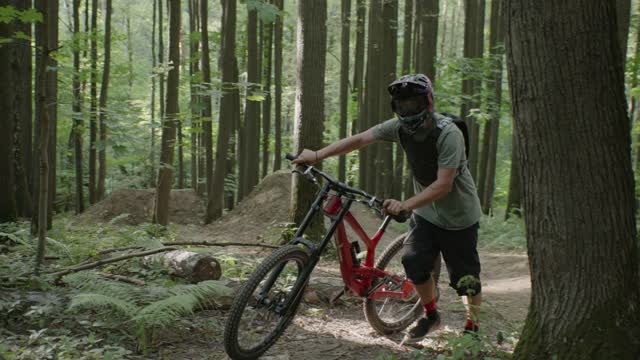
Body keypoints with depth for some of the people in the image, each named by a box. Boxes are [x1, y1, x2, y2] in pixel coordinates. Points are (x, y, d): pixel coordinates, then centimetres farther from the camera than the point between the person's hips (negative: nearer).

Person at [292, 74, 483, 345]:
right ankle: (431, 316, 15)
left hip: (459, 216, -5)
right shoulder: (401, 127, -11)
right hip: (426, 212, 5)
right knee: (414, 261, -9)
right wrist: (317, 155, -15)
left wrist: (404, 205, -42)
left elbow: (443, 185, -33)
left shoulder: (449, 134, -28)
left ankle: (472, 327, 26)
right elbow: (360, 139, -9)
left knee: (465, 278, 2)